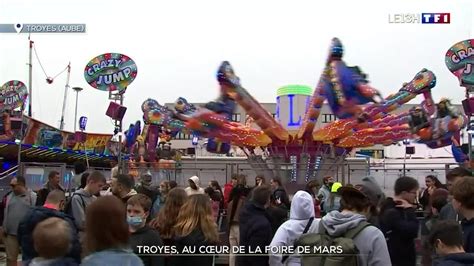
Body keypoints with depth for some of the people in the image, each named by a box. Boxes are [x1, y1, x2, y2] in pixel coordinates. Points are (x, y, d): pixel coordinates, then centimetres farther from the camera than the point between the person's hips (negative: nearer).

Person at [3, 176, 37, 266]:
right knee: (10, 258, 10)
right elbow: (6, 214, 13)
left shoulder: (32, 196, -7)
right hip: (11, 233, 4)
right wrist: (4, 229, 10)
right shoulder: (10, 197, 10)